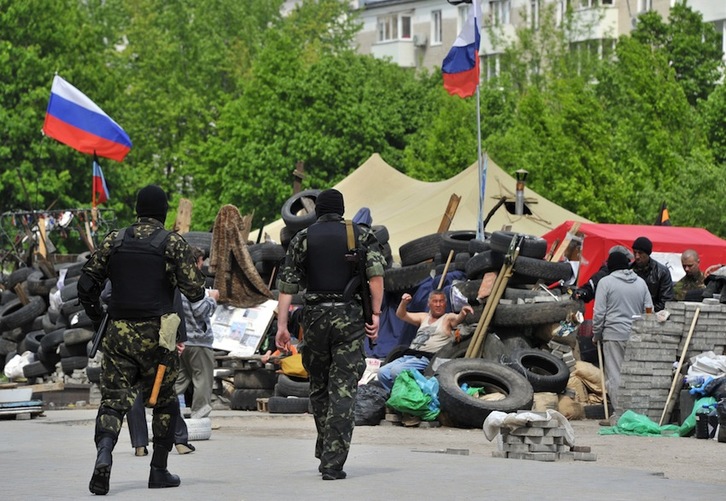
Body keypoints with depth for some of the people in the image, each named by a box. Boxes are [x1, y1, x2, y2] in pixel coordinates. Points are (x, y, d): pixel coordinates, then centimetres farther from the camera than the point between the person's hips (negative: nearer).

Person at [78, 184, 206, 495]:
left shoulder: (114, 240, 7)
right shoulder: (173, 244, -3)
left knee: (114, 399, 0)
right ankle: (159, 471, 17)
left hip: (118, 333, 2)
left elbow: (87, 284, 6)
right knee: (164, 401, 15)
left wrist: (97, 318, 21)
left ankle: (104, 453, -28)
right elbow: (194, 291, -9)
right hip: (155, 335, -2)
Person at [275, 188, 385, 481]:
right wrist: (375, 314, -5)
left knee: (318, 387, 18)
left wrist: (282, 325, 0)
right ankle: (333, 463, -11)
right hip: (349, 317, -1)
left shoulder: (303, 238, 8)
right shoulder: (362, 235, 7)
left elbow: (287, 284, 1)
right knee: (343, 391, -4)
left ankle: (325, 452, 25)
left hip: (315, 317, 1)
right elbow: (376, 274, -6)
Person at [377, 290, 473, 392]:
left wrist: (463, 313, -39)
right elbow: (401, 315, 20)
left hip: (426, 358, -7)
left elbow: (458, 318, -15)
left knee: (396, 371, -29)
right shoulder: (424, 317, 25)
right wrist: (403, 303, -2)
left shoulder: (448, 318, 8)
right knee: (382, 372, -12)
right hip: (407, 356, 7)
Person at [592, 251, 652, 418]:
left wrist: (596, 335, 5)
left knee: (615, 375, -1)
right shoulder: (641, 282, 10)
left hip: (614, 335, -4)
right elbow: (649, 310, 13)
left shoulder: (606, 282, -3)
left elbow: (599, 312, -5)